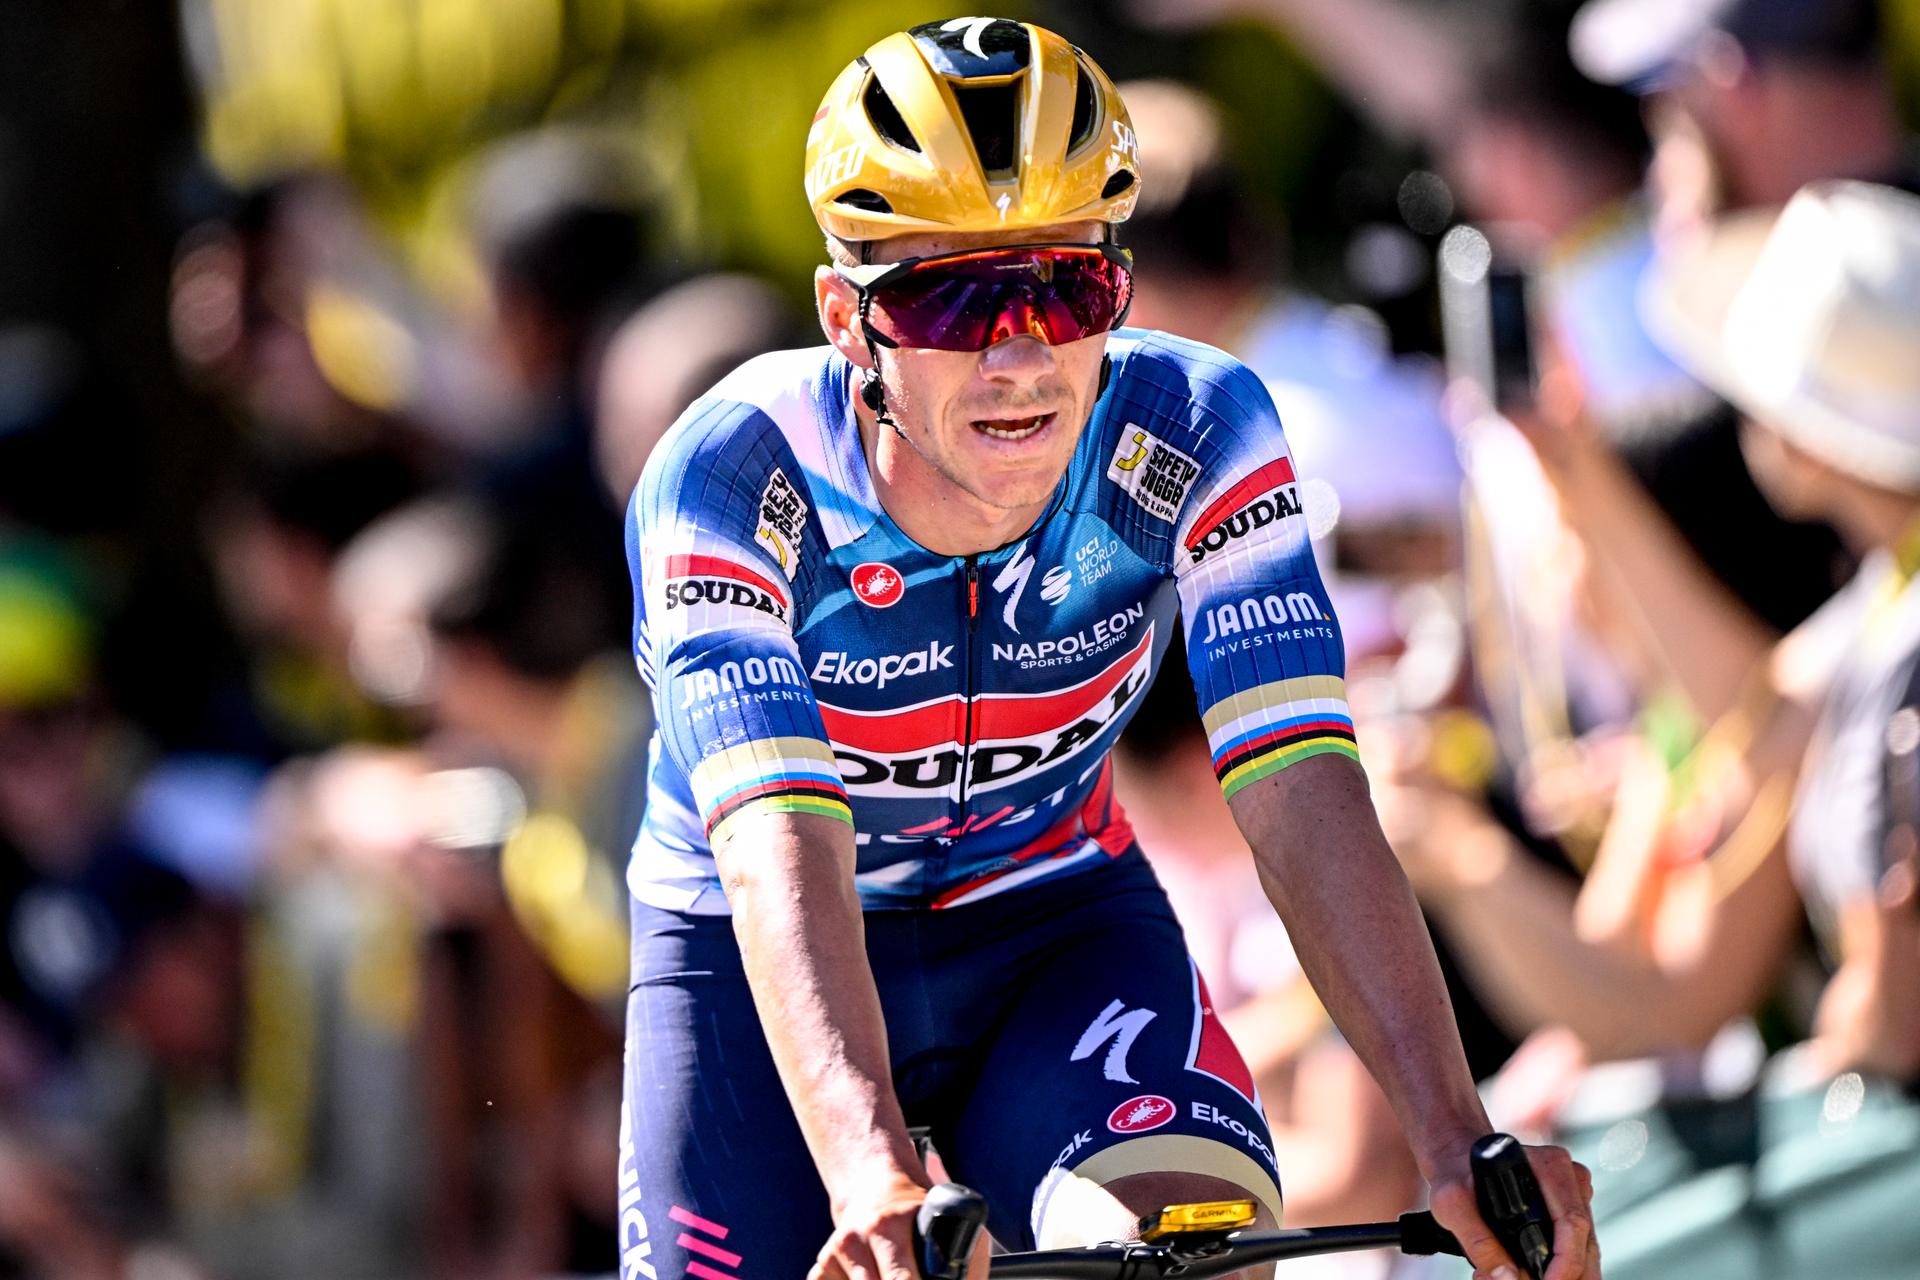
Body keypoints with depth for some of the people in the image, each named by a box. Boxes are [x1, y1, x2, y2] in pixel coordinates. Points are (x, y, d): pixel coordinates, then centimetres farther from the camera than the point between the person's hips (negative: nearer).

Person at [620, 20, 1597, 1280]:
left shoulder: (1194, 435, -23)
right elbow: (785, 858, -40)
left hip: (1056, 929, 0)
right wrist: (875, 1179, -57)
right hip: (756, 960, 0)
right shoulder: (728, 483, -28)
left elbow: (1300, 798, -30)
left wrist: (1459, 1141, -44)